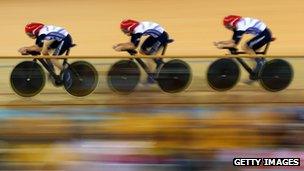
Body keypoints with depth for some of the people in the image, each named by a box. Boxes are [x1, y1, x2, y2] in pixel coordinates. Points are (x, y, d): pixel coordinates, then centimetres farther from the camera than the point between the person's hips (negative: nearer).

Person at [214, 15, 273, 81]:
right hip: (262, 33, 10)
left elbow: (234, 44, -22)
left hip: (265, 34, -10)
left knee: (246, 47, -13)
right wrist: (220, 42, 0)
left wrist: (222, 46, -15)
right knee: (246, 47, 9)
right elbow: (233, 41, 8)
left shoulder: (240, 28, -24)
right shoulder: (237, 26, 5)